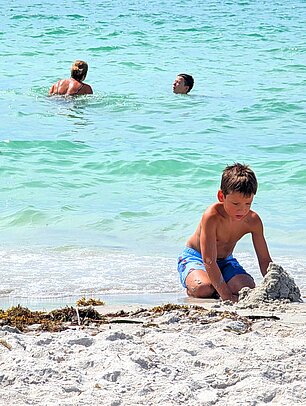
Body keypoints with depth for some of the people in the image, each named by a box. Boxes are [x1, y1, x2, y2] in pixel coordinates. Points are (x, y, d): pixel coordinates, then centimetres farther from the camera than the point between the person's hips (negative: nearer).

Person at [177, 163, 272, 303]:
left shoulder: (253, 221, -18)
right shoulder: (211, 216, -34)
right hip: (195, 257, -4)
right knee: (202, 288, -35)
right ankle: (190, 290, 1)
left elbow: (265, 260, -12)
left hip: (225, 260, 5)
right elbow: (209, 261, -37)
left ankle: (216, 288, 6)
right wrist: (226, 295, -43)